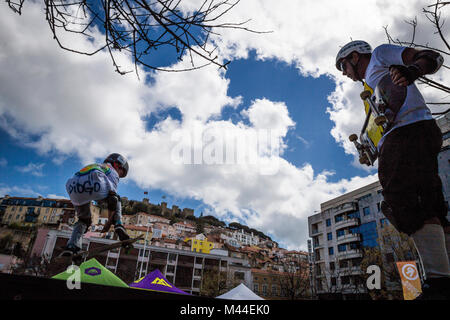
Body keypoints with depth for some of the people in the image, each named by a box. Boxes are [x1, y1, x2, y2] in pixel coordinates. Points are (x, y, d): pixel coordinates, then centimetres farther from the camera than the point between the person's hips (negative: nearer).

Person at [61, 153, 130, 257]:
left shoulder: (96, 166, 43)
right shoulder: (113, 172, 24)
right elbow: (111, 200, 12)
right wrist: (109, 221, 16)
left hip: (74, 190, 6)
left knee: (83, 220, 27)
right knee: (115, 199, 25)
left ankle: (71, 247, 12)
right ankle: (119, 227, 11)